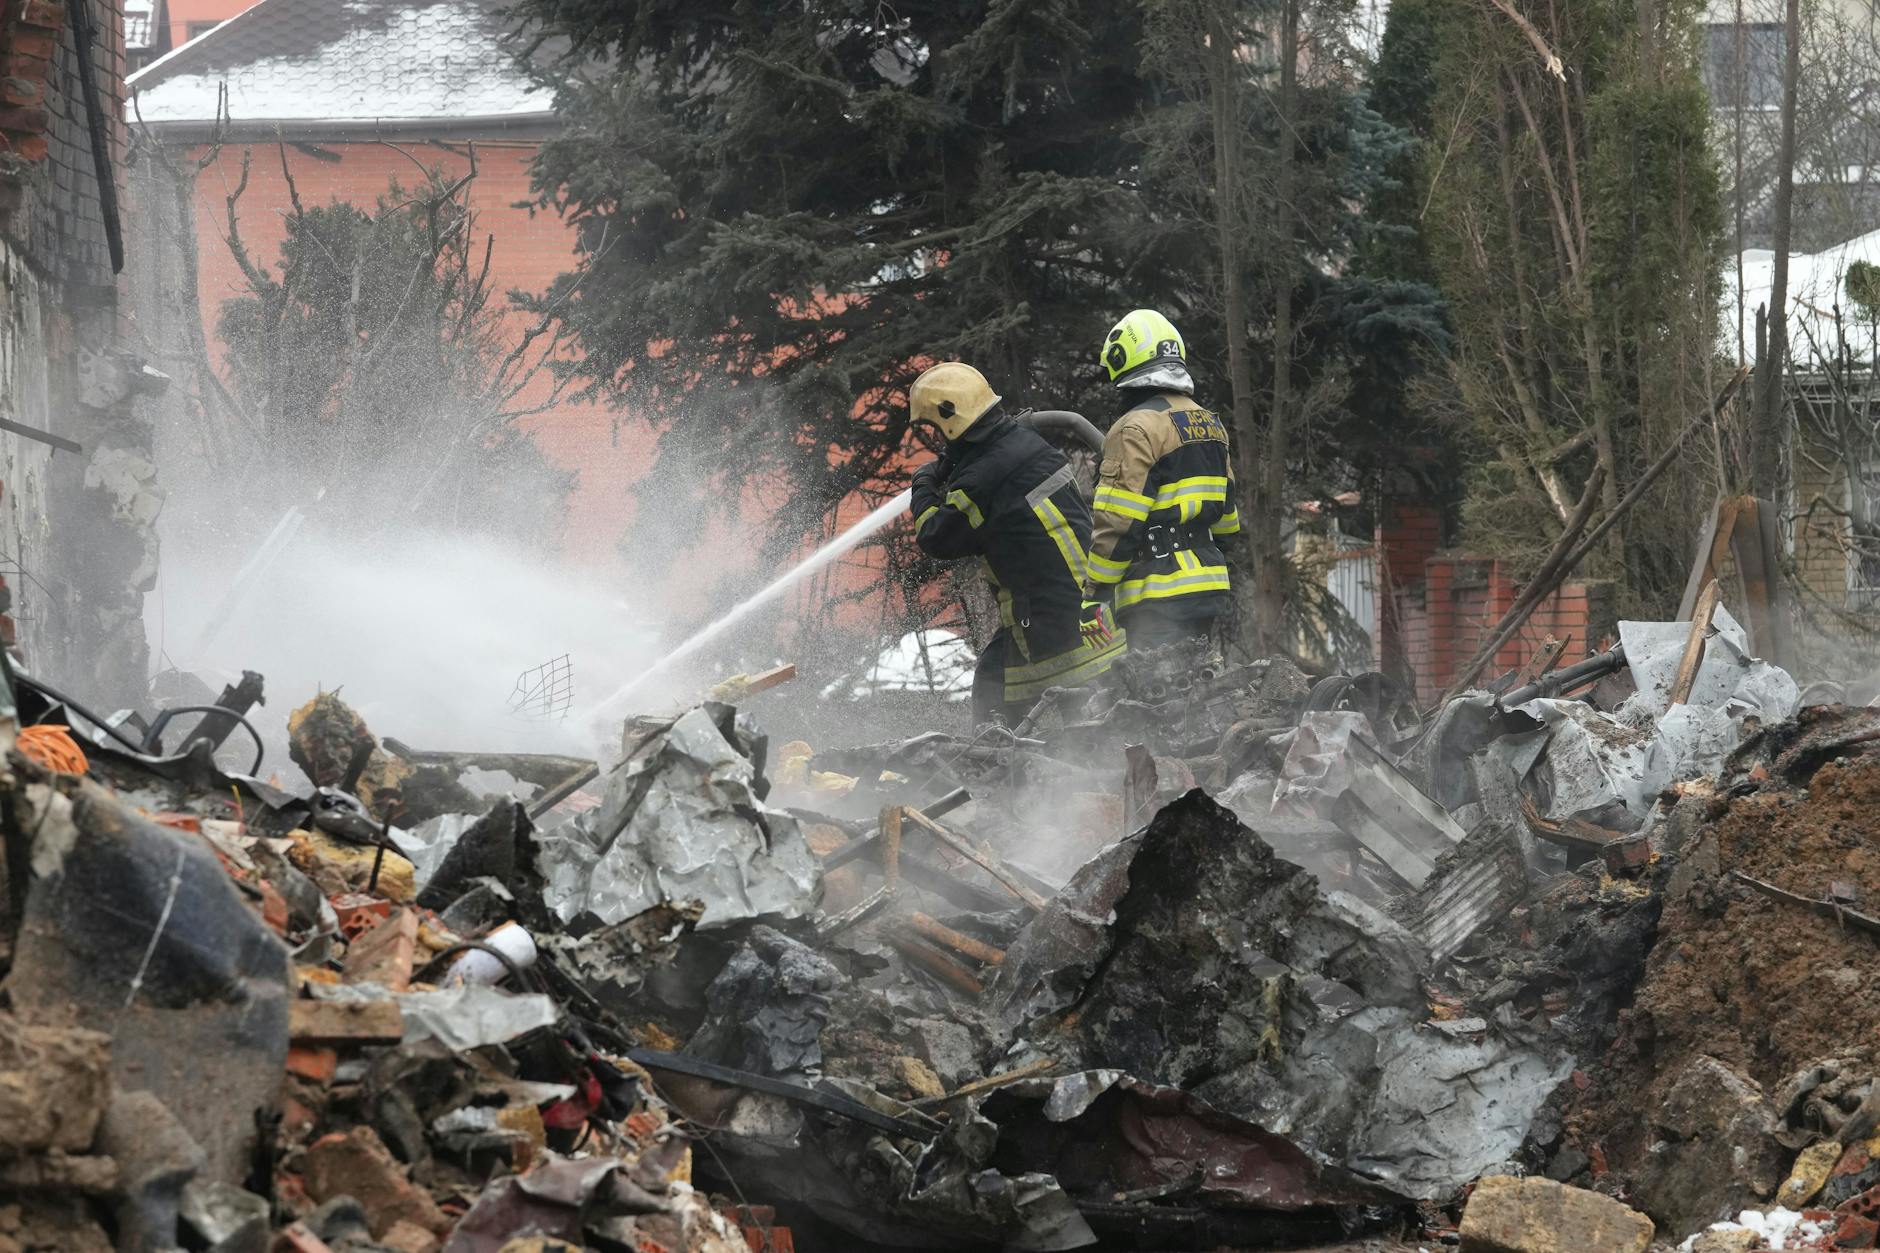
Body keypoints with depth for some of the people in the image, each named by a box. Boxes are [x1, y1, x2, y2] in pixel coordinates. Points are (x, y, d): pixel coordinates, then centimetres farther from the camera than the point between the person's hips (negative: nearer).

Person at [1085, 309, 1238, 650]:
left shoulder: (1138, 428, -13)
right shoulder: (1210, 424, 16)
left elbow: (1119, 525, -17)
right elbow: (1226, 513, 21)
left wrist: (1093, 589, -12)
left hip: (1159, 597, -9)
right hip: (1209, 588, 9)